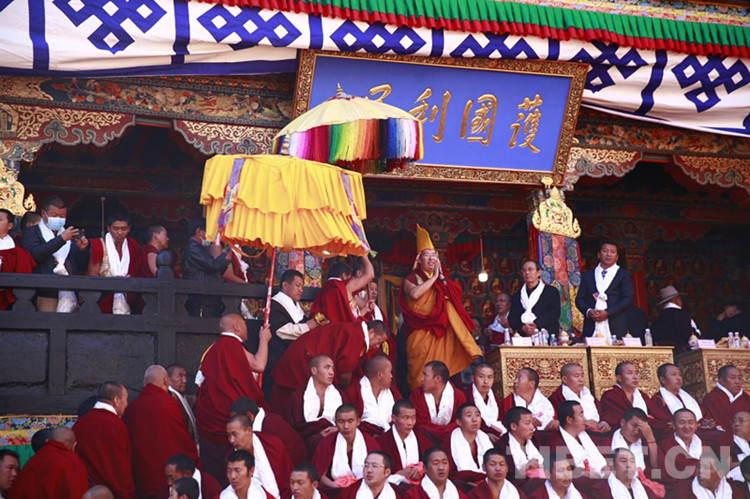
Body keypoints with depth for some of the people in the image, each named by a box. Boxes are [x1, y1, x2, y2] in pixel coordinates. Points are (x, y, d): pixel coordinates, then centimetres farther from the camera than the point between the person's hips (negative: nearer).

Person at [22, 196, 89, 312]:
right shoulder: (31, 232, 10)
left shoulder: (70, 235, 20)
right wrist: (61, 239, -14)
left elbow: (82, 266, 17)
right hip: (45, 293, -3)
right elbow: (35, 254, -10)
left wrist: (82, 249, -4)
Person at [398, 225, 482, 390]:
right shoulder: (411, 279, 5)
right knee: (422, 374, -9)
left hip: (441, 332, 4)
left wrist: (441, 277, 0)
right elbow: (414, 293, -18)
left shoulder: (441, 279, 21)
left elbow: (456, 293, 5)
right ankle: (420, 398, -5)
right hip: (421, 334, -4)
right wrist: (433, 278, -7)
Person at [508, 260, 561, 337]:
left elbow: (555, 313, -1)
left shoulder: (552, 291, 13)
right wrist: (523, 327, -12)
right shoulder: (516, 296, 21)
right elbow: (512, 318, 10)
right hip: (523, 337, 2)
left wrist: (536, 324, -15)